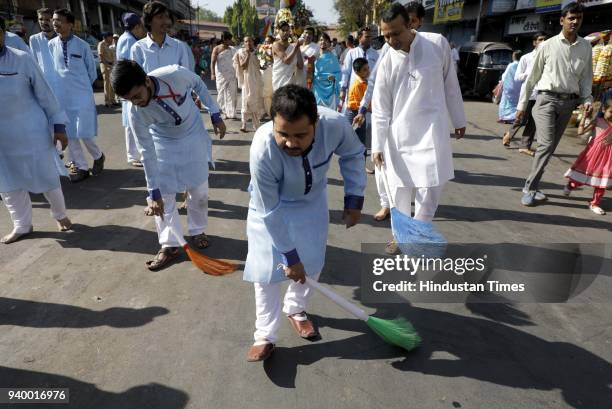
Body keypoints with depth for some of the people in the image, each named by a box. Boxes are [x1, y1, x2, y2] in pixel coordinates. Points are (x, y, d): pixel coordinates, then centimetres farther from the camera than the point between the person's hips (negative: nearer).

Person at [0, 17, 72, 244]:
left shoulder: (22, 59, -9)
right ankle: (22, 225, 31)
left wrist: (59, 125, -6)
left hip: (31, 132, -3)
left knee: (46, 178, 8)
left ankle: (60, 215, 32)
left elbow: (44, 93, -5)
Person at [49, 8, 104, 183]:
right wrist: (63, 84, 12)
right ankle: (81, 166, 17)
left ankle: (98, 156, 22)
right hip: (61, 96, 3)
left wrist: (82, 85, 10)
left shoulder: (82, 45, -5)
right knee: (69, 134, 6)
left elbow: (92, 71, 5)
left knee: (84, 133, -6)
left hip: (82, 95, -3)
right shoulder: (51, 45, 2)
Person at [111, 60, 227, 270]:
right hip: (164, 142, 0)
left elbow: (198, 84, -10)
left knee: (199, 187, 5)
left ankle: (198, 230, 27)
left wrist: (215, 115, -4)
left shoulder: (176, 74, -33)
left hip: (193, 134, 1)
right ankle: (169, 245, 11)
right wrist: (153, 192, -20)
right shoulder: (136, 114, -29)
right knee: (164, 193, -3)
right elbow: (147, 152, -21)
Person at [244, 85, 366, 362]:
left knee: (311, 262, 10)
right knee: (267, 267, -5)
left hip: (312, 201, 3)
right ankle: (265, 336, 13)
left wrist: (354, 199, -12)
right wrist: (290, 255, -20)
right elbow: (271, 211, -27)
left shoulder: (335, 125, -36)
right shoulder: (262, 150, -41)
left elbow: (352, 155, -9)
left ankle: (296, 310, 38)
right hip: (271, 204, -3)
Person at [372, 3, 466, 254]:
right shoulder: (387, 62, -2)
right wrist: (377, 145, -7)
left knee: (430, 190, -3)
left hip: (432, 132, -1)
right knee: (399, 190, 7)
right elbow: (380, 109, -1)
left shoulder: (438, 44, -3)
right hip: (399, 136, 1)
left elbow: (451, 85, 6)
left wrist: (458, 120, 10)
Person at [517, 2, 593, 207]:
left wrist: (587, 99, -4)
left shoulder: (586, 47, 8)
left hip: (568, 102, 4)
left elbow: (586, 76, 12)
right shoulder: (548, 45, 0)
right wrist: (522, 104, 2)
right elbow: (532, 76, 3)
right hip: (547, 99, -4)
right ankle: (530, 189, -8)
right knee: (546, 144, -16)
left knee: (550, 147, 5)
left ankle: (530, 187, 14)